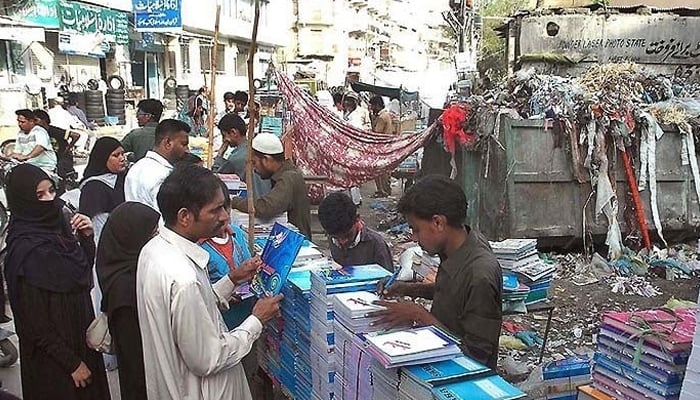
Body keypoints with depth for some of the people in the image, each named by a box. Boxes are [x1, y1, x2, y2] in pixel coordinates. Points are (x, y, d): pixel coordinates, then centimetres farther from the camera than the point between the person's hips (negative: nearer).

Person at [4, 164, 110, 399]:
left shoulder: (57, 226, -3)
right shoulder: (25, 252, -24)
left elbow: (85, 276, 8)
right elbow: (35, 321, -21)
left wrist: (86, 237, -7)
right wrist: (71, 363, -17)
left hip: (80, 337, 7)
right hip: (53, 356, -7)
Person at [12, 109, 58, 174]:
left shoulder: (39, 131, -8)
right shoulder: (20, 134, 18)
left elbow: (40, 147, -27)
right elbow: (17, 151, 20)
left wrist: (27, 157, -42)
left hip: (45, 167, -7)